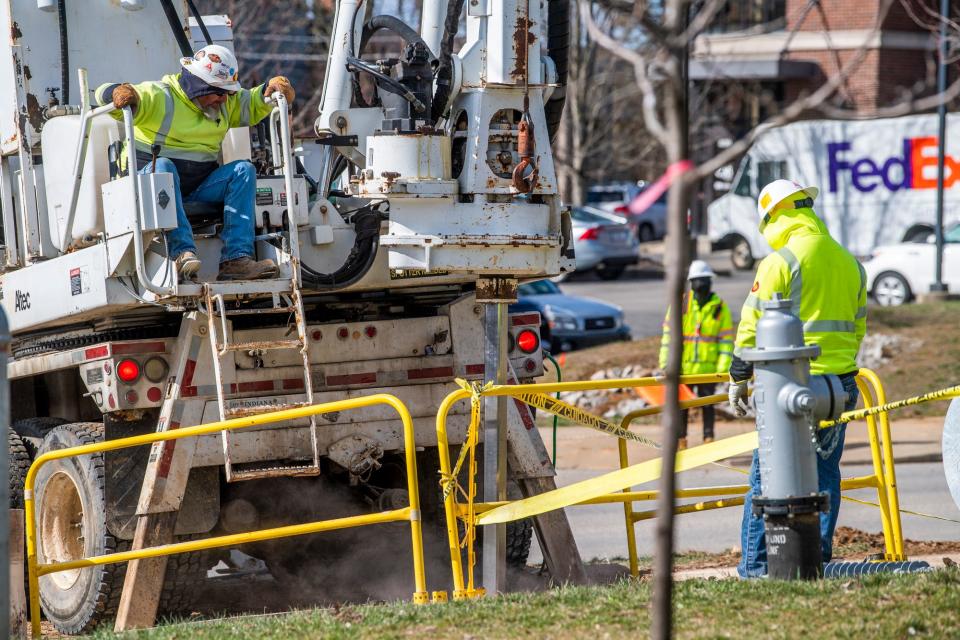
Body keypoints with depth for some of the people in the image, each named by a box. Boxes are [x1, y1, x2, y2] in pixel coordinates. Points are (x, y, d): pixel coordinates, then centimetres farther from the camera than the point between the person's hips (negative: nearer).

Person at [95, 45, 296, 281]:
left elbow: (249, 105, 30)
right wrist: (120, 93, -42)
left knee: (244, 170, -16)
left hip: (199, 186, 6)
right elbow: (105, 93, -16)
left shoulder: (223, 102, 15)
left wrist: (270, 89, 8)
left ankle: (236, 258, -29)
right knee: (163, 166, -39)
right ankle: (182, 252, -51)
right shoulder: (159, 98, -9)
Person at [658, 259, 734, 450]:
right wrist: (666, 362, -4)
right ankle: (681, 440, 15)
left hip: (708, 366, 0)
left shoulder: (720, 307, 1)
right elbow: (668, 334, 2)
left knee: (707, 404, 5)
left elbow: (726, 339, 2)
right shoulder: (681, 303, 1)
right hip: (683, 365, 0)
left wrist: (723, 367, -5)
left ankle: (708, 439, 13)